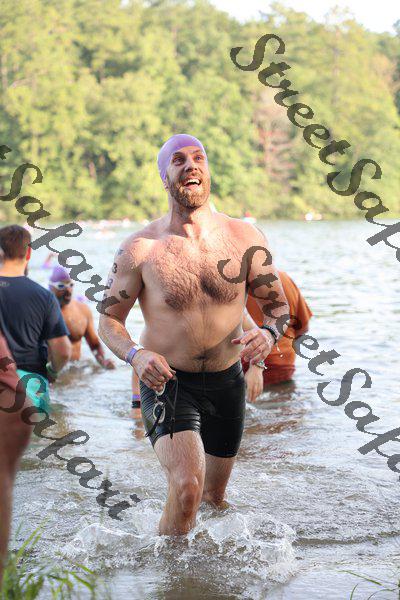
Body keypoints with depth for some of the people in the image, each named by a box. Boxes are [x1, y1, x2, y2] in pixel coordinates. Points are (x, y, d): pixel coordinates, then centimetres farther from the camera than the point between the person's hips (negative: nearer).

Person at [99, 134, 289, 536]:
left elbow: (277, 303, 7)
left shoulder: (245, 239, -4)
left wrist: (267, 333, -16)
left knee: (214, 495, 20)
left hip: (227, 383, 4)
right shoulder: (140, 249, -11)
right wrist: (135, 355, -23)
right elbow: (109, 320, -2)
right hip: (168, 382, -4)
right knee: (187, 487, -26)